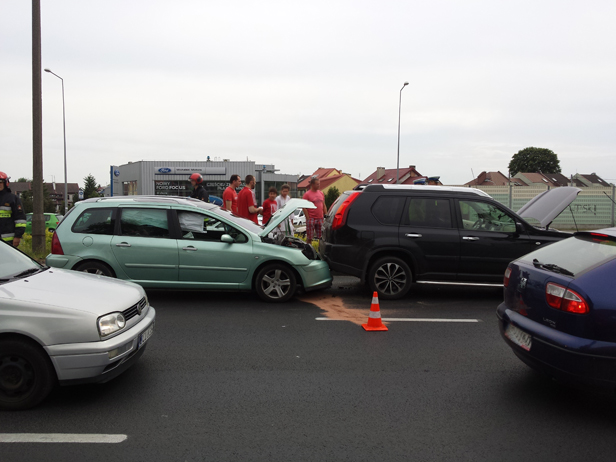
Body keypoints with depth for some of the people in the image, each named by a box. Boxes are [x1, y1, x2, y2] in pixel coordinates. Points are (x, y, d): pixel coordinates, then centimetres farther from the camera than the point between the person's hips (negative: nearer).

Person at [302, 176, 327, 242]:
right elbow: (304, 208, -9)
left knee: (321, 237, 8)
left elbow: (324, 206, 18)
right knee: (309, 238, -1)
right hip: (311, 219, -5)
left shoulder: (321, 193, 13)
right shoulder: (307, 194, -6)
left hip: (320, 219, 5)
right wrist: (308, 218, -14)